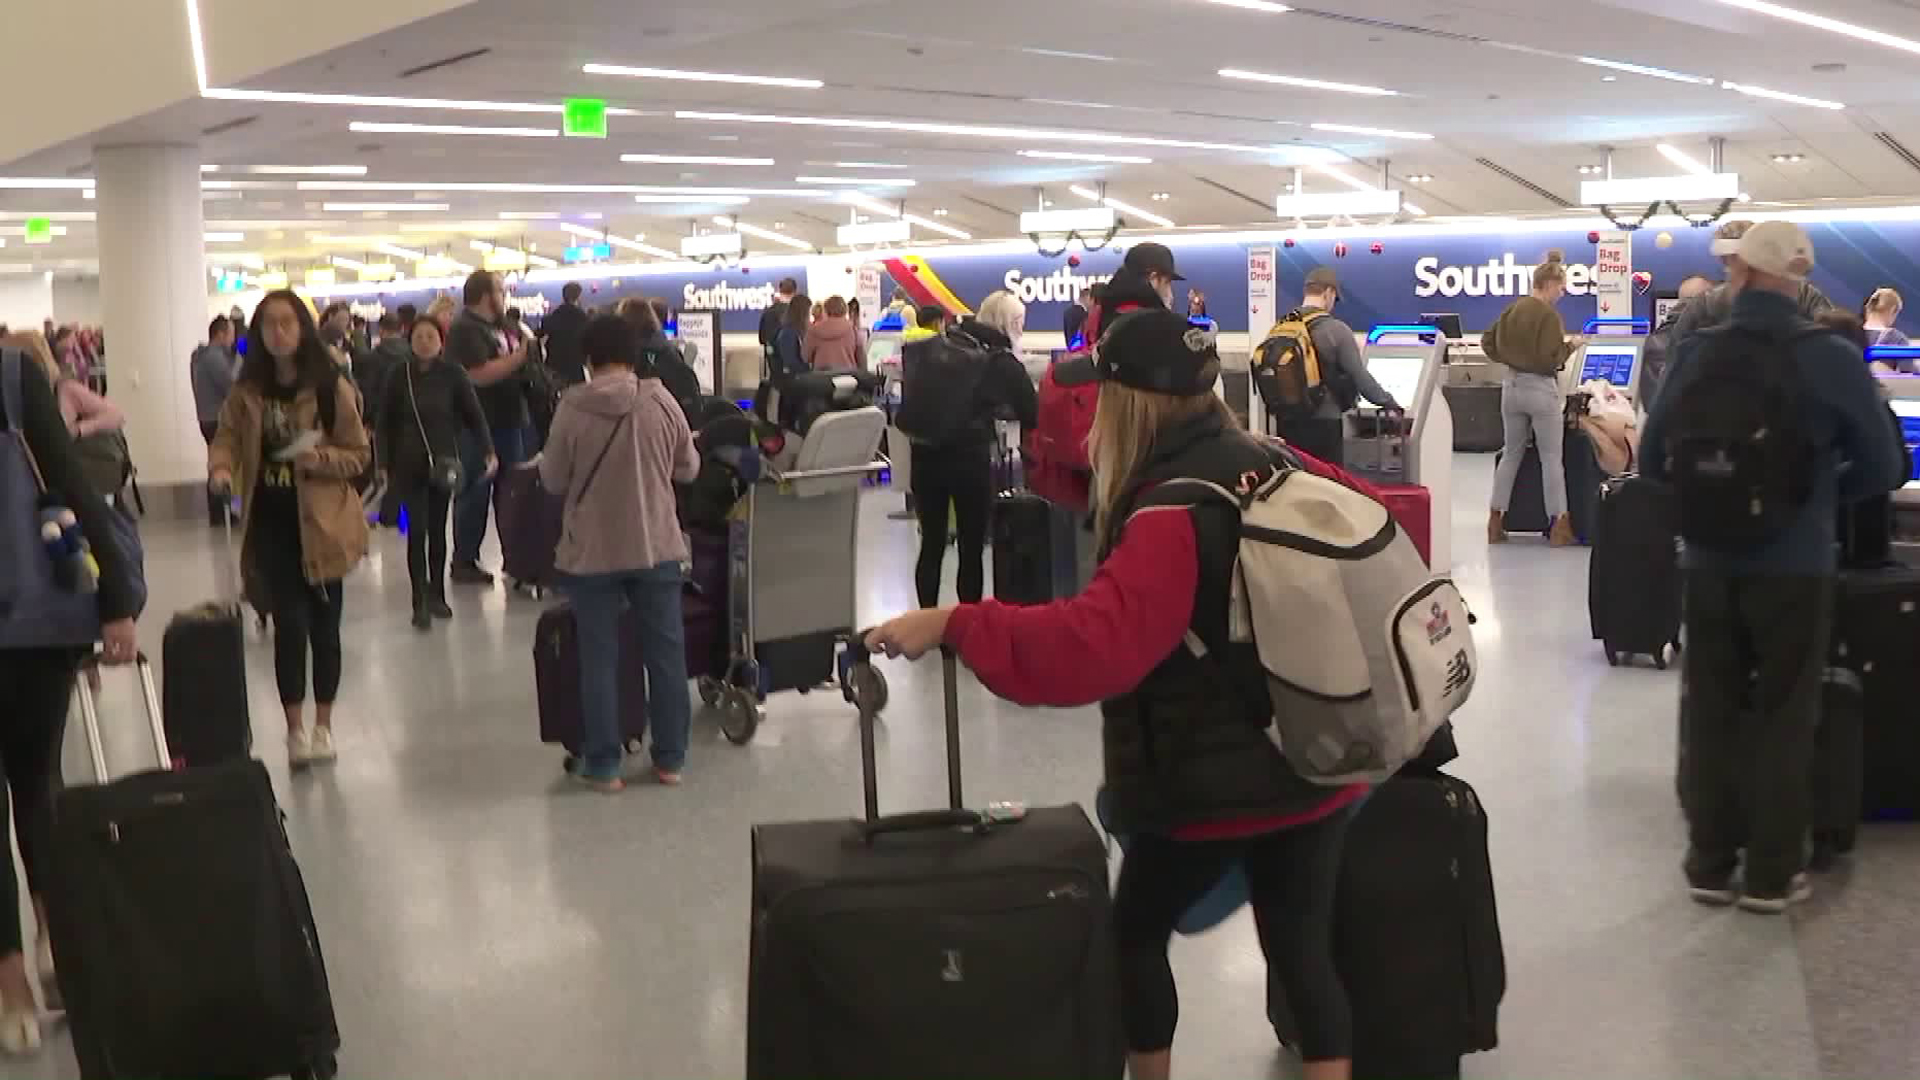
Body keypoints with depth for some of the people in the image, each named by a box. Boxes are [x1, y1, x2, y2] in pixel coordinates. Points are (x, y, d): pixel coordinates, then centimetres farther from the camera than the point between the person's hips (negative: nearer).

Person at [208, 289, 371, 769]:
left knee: (323, 624, 8)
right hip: (271, 522, 1)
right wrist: (221, 466, -20)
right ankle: (296, 728, 9)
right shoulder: (246, 391, 2)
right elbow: (227, 437, 2)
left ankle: (323, 725, 22)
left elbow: (359, 454, -3)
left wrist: (322, 458, -22)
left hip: (320, 523, -1)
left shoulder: (332, 387, -6)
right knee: (290, 623, -3)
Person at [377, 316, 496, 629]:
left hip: (443, 461, 1)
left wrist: (488, 451, -14)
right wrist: (384, 464, -2)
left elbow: (473, 415, -4)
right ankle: (420, 602, -3)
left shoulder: (453, 374, -6)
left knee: (438, 530, 10)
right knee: (417, 531, -6)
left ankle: (437, 594, 22)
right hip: (410, 464, -1)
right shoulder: (399, 376, -5)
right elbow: (387, 423, 1)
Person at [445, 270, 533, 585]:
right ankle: (463, 562, 6)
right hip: (480, 426, -9)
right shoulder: (466, 329, -14)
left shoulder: (493, 327, 16)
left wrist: (524, 351, 7)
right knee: (475, 494, -2)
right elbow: (479, 374, -25)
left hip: (506, 421, 9)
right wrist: (519, 356, -20)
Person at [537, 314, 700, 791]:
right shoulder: (662, 401, -7)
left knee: (600, 658, 9)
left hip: (592, 553, -1)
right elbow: (689, 468, 4)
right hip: (657, 548, 2)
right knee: (666, 652, 12)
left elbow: (553, 480, -2)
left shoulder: (572, 409, -12)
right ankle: (670, 758, 19)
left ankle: (603, 765, 14)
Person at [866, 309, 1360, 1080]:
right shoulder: (1267, 468, 3)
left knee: (1136, 934, 16)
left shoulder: (1174, 513, -23)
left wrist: (951, 627, -34)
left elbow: (1095, 644, -36)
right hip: (1311, 765, 7)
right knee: (1302, 950, 14)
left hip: (1216, 784, -7)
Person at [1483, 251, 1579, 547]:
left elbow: (1488, 341, 16)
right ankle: (1558, 526, 3)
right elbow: (1550, 358, -21)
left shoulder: (1512, 309, 7)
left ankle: (1496, 523, 13)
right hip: (1540, 388, -7)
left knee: (1511, 453, 14)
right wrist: (1570, 346, -5)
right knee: (1551, 457, 1)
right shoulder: (1548, 314, -16)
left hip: (1511, 385, 7)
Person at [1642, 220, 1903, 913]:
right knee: (1782, 719, 9)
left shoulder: (1696, 354, -4)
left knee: (1711, 714, 12)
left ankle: (1710, 864, 19)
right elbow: (1881, 468, -3)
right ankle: (1771, 874, 15)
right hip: (1795, 566, -2)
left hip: (1710, 563, 2)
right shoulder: (1834, 358, -9)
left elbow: (1653, 461, 1)